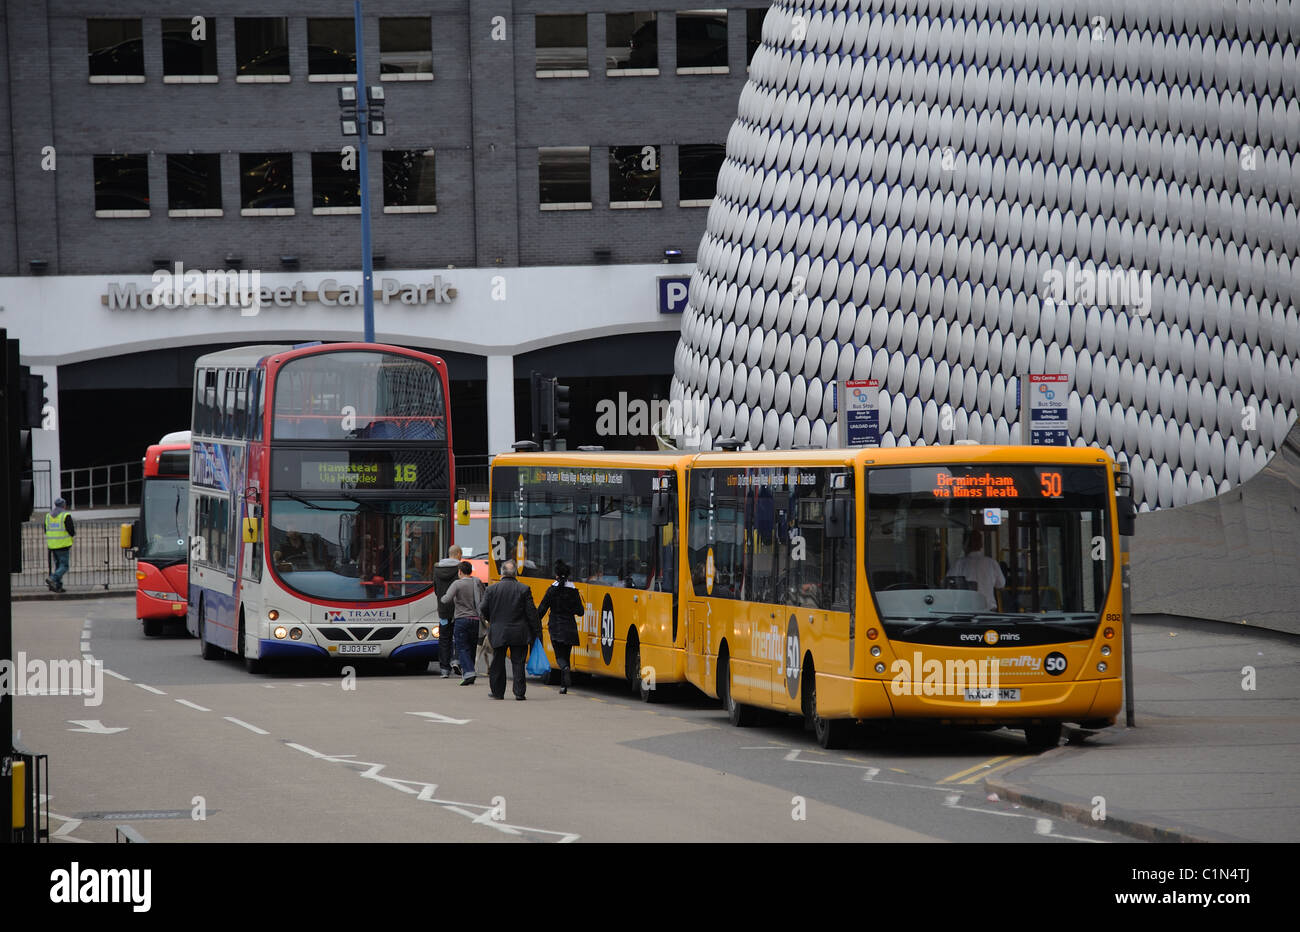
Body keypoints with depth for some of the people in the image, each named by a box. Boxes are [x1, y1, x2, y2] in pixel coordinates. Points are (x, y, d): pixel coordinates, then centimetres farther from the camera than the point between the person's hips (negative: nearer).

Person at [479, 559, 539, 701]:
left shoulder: (492, 589, -4)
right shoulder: (524, 589, -6)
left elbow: (483, 609, 1)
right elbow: (531, 612, -5)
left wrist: (490, 620, 22)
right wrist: (536, 631, 2)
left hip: (498, 632, 1)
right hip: (519, 633, -1)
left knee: (498, 663, 12)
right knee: (518, 663, 4)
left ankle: (497, 692, 19)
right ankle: (519, 692, -1)